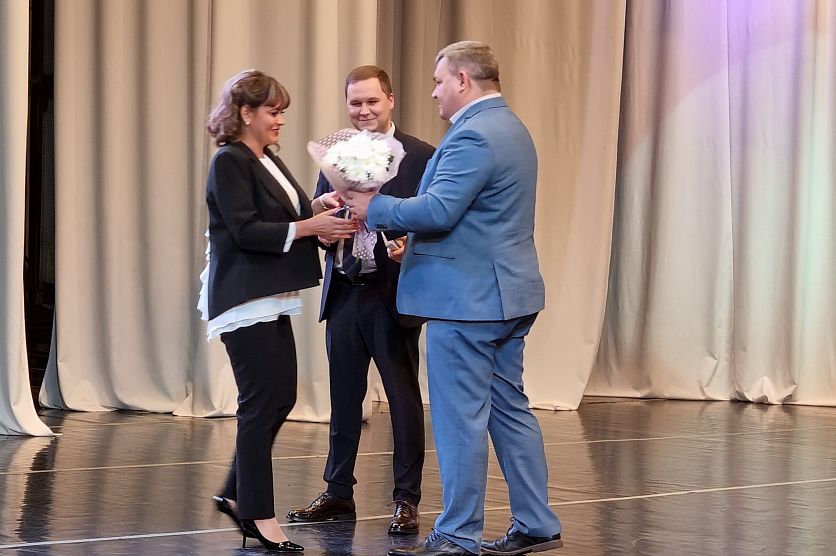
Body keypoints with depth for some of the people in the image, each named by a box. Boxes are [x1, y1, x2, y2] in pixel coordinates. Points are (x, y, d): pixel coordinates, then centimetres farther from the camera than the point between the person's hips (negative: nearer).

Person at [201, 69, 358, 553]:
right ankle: (260, 515, 4)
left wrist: (321, 207, -8)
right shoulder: (229, 163, -11)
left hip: (272, 300, 9)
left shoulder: (269, 161, 16)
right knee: (262, 402, -4)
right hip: (245, 300, -9)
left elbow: (294, 214, 11)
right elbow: (245, 230, -20)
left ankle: (237, 495, 24)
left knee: (280, 399, 12)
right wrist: (310, 226, -21)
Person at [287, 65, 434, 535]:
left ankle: (407, 500, 13)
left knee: (403, 397, 4)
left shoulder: (421, 156, -5)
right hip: (344, 291, 5)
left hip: (393, 294, -5)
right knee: (344, 397, 14)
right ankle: (338, 494, 24)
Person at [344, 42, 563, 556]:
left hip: (467, 299, -10)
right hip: (508, 293, 10)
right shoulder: (510, 128, 16)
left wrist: (375, 209, -12)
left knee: (461, 417, -3)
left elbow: (438, 210, -24)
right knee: (509, 408, 15)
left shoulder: (473, 136, -18)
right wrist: (410, 232, 18)